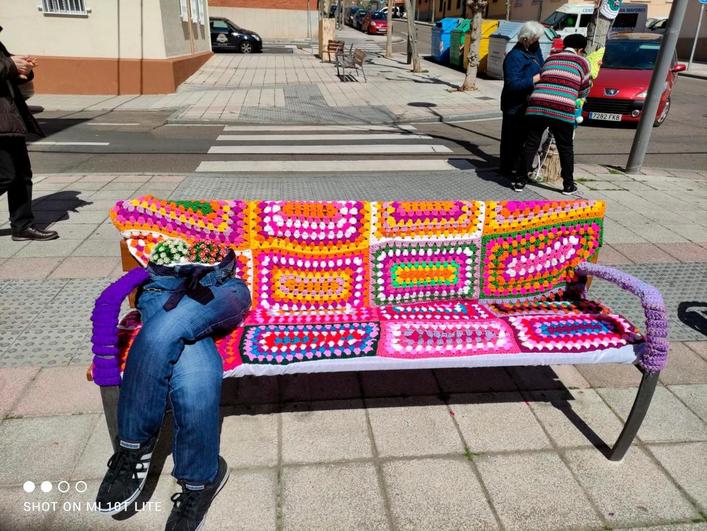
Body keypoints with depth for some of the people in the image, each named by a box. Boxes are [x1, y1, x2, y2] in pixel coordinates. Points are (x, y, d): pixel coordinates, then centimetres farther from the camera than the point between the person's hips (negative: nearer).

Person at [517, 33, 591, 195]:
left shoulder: (550, 59, 24)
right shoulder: (582, 62, 15)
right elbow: (584, 91, 19)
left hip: (536, 106, 2)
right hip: (562, 109, -2)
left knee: (531, 145, 10)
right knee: (565, 148, 12)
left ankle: (521, 181, 11)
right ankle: (568, 185, 21)